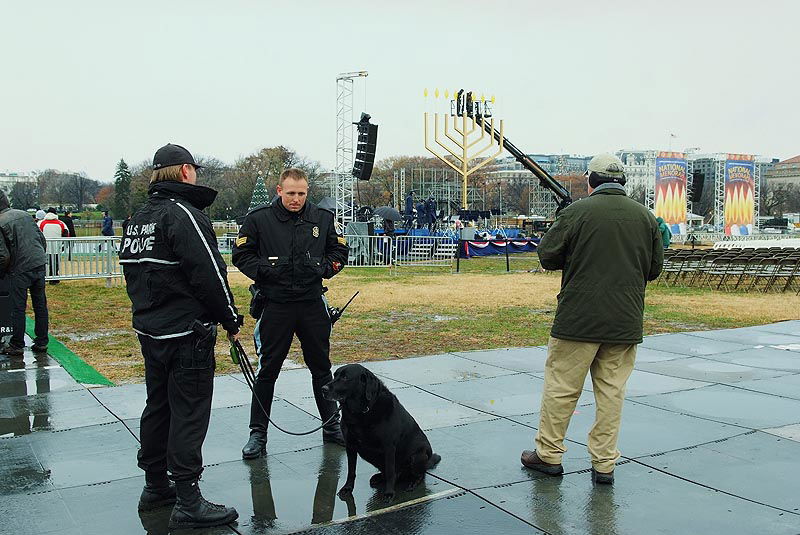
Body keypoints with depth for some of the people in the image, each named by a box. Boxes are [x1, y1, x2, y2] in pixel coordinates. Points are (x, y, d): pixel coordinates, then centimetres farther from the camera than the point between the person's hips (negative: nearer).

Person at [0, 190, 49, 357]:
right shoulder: (24, 214, 9)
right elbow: (43, 240, 12)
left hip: (20, 269, -5)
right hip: (39, 264, 6)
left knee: (18, 308, 4)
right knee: (40, 305, 12)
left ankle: (17, 346, 10)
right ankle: (41, 342, 18)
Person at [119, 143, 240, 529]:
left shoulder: (139, 218, 13)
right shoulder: (184, 214, -16)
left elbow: (132, 270, 18)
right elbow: (209, 276, -20)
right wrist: (231, 320, -9)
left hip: (149, 330, 9)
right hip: (186, 334, -9)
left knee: (158, 407, 18)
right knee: (189, 414, -3)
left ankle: (155, 487, 30)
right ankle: (188, 504, 4)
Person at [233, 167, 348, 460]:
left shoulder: (322, 218, 3)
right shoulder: (259, 218, -4)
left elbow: (339, 251, 14)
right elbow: (241, 254, 2)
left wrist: (325, 267, -5)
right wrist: (264, 270, -14)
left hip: (312, 304, 3)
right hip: (275, 306, -2)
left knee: (321, 367, 13)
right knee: (267, 370, 4)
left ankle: (332, 426, 28)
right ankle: (258, 433, 15)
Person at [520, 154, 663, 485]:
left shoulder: (576, 212, -8)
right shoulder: (646, 217, 5)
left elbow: (547, 256, -3)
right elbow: (654, 268, 12)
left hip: (578, 319, -4)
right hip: (625, 322, 4)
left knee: (561, 386, 7)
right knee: (612, 391, 10)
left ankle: (549, 454, 18)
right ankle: (604, 463, 16)